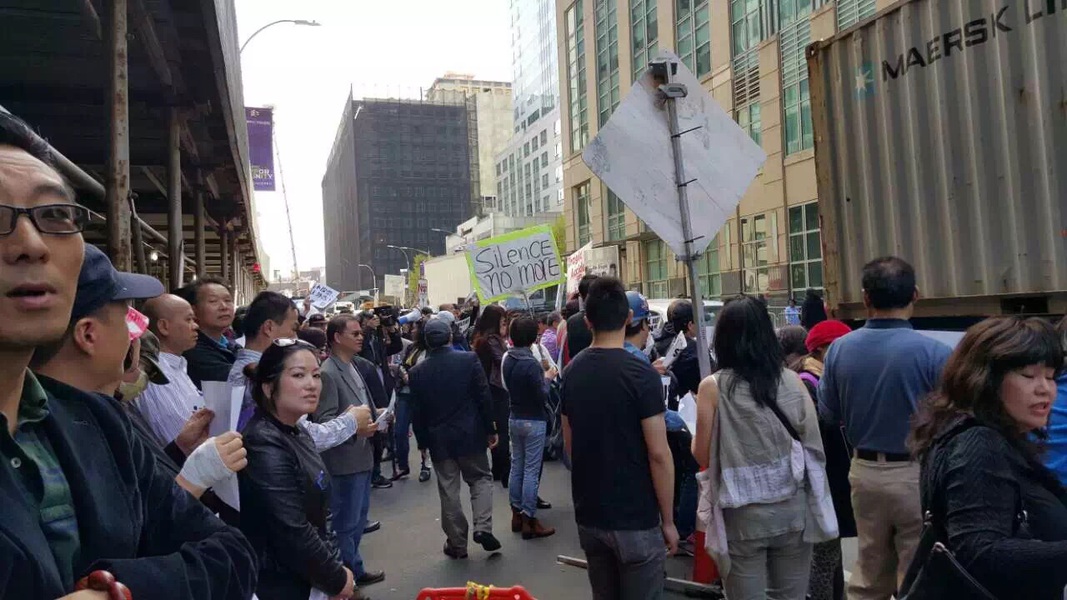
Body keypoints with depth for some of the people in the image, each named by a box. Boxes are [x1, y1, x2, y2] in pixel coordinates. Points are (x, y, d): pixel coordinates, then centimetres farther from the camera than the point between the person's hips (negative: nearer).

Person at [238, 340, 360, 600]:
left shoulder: (296, 434, 5)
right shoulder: (266, 447, -23)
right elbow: (292, 534, -26)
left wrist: (336, 566, 5)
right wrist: (337, 579, -14)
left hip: (310, 579, 9)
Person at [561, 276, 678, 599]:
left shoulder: (571, 372, 2)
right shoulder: (641, 374, -17)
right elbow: (658, 455, -17)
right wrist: (668, 520, -7)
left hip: (588, 514, 6)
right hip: (635, 518, -6)